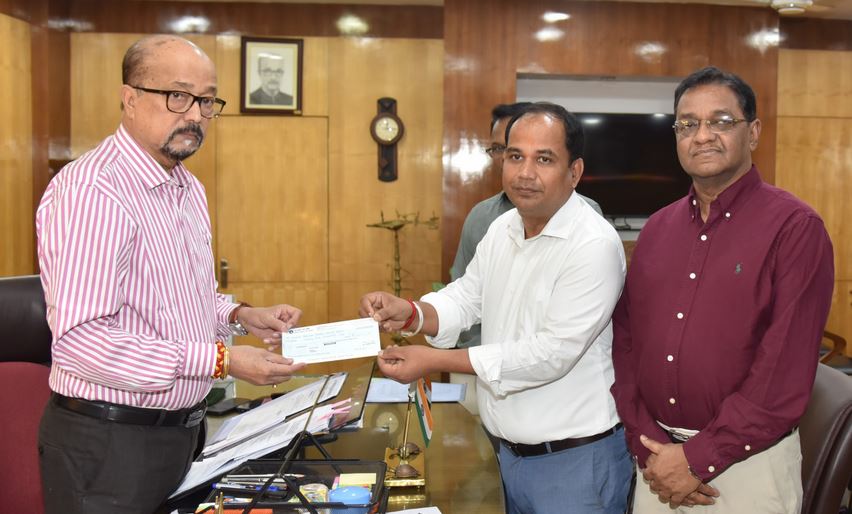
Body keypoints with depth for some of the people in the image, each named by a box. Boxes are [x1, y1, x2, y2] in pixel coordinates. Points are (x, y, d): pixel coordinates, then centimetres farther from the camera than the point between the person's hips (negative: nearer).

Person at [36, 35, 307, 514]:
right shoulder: (92, 192, -22)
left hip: (181, 429, 9)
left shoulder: (188, 187, 9)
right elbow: (80, 339, -29)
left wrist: (240, 315, 1)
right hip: (109, 441, -8)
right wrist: (220, 360, -28)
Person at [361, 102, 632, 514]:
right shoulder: (502, 228, 4)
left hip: (574, 461, -6)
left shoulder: (594, 245, -21)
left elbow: (552, 353, -25)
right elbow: (465, 298, 9)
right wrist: (409, 313, -14)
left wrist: (435, 361, -24)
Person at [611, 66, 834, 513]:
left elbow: (786, 371, -16)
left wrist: (699, 459, -15)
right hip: (658, 458, 5)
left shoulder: (794, 227, -11)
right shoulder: (657, 228, 6)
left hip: (747, 462, -4)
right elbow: (625, 339, 5)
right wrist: (647, 448, -5)